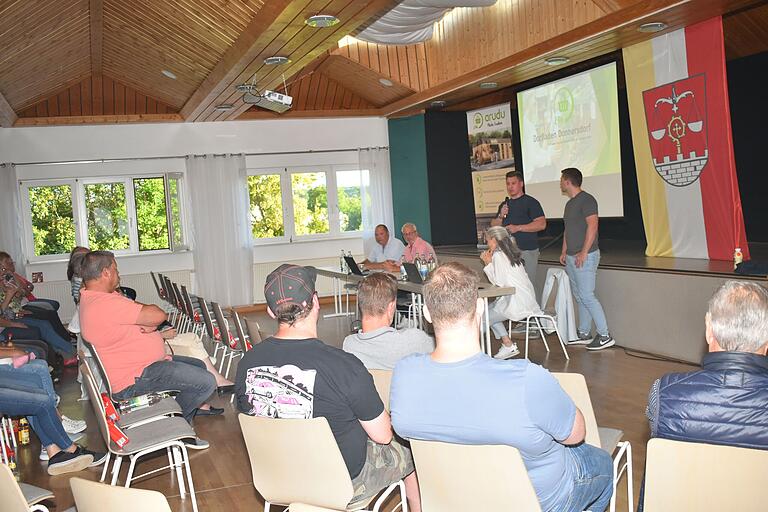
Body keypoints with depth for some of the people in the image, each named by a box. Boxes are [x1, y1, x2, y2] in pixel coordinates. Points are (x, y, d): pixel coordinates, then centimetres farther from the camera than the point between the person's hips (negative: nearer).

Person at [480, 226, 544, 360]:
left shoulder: (498, 255, -12)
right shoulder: (509, 253, 15)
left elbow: (499, 282, -14)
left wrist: (488, 263, -6)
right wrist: (489, 261, 12)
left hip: (517, 303, -10)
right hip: (527, 300, 10)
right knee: (489, 310, 20)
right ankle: (508, 345, 17)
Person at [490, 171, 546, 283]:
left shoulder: (530, 202, -2)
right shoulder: (505, 204, 19)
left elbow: (542, 224, -13)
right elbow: (493, 225, 19)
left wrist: (518, 228, -16)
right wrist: (501, 216, -1)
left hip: (527, 251, -6)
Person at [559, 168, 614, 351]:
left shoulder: (586, 200, -12)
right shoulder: (570, 203, 17)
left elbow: (592, 226, -19)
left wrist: (583, 252, -22)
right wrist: (564, 252, 16)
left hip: (585, 256, -9)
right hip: (571, 257, 9)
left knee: (586, 296, -11)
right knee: (579, 296, 11)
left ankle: (605, 336, -5)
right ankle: (583, 334, 18)